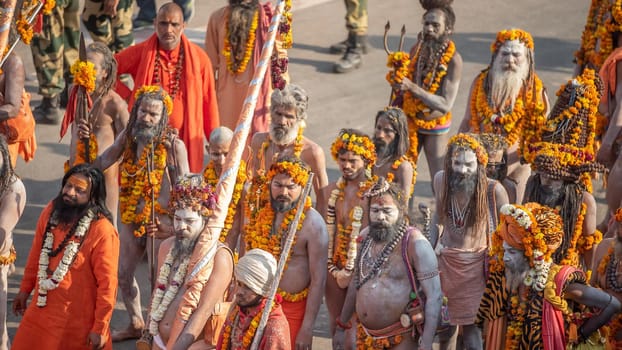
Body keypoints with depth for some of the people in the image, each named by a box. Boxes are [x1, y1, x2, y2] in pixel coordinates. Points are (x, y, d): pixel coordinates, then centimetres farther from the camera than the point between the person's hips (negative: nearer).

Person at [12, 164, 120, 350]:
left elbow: (107, 284, -18)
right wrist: (25, 289, 20)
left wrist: (100, 328, -16)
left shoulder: (103, 231, -20)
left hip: (78, 322, -6)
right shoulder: (50, 211, 1)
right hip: (41, 312, 6)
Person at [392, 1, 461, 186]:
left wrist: (412, 87, -30)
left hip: (434, 125, -4)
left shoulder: (453, 59, -19)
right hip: (409, 121, 4)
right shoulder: (417, 49, -4)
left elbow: (446, 105, -24)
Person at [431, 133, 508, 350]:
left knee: (471, 326, -5)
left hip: (475, 265, -4)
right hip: (445, 261, 4)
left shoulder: (494, 190, -17)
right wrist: (433, 244, 7)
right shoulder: (441, 180, -4)